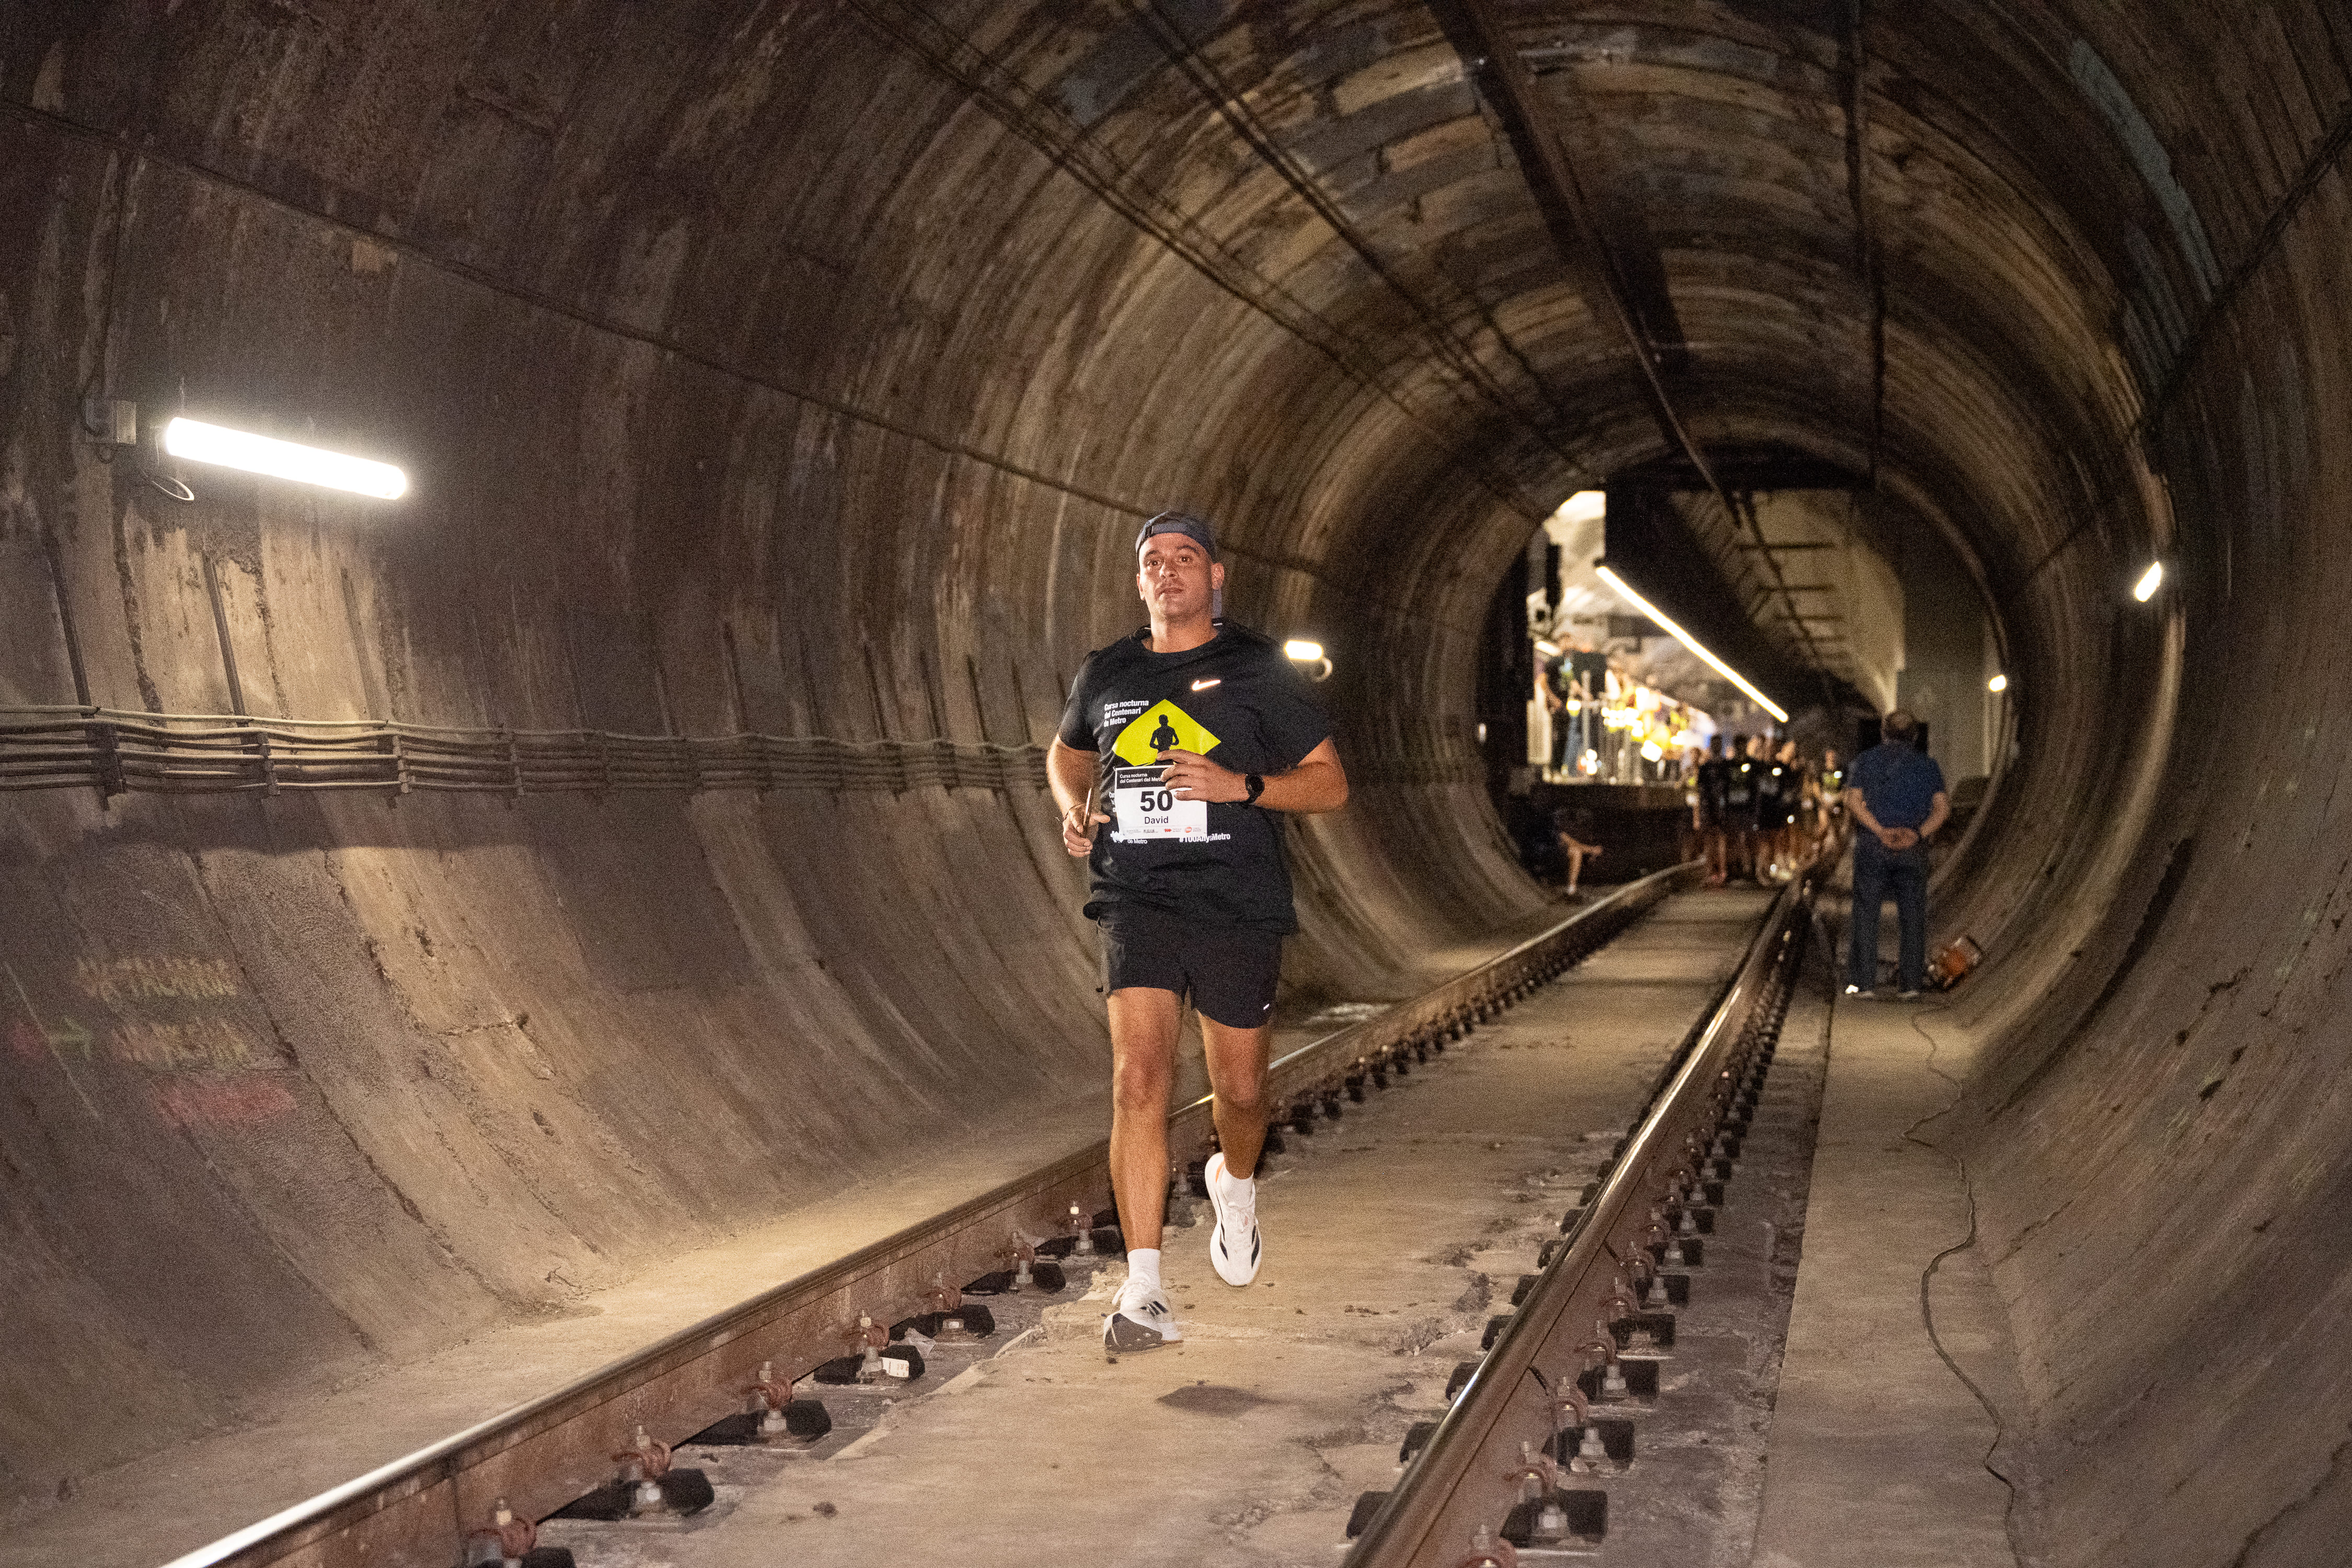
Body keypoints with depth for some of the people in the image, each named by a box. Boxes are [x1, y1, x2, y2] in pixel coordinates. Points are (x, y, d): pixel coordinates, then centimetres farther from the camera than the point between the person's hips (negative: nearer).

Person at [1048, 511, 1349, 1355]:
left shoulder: (1259, 670, 1)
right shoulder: (1105, 675, 10)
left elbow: (1330, 783, 1)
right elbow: (1066, 753, 30)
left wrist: (1239, 786, -15)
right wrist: (1074, 808, 7)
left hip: (1238, 906, -1)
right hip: (1137, 900, 1)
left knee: (1239, 1088, 7)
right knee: (1138, 1078, -13)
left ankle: (1235, 1184, 44)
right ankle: (1144, 1293, -11)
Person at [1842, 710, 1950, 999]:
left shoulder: (1866, 760, 6)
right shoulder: (1927, 764, 9)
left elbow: (1853, 799, -9)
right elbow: (1943, 806, -3)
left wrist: (1881, 831, -14)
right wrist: (1918, 834, -12)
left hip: (1872, 845, -1)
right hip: (1913, 849, 1)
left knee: (1866, 913, 1)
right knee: (1912, 915, 6)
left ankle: (1864, 982, -3)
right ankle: (1910, 983, 3)